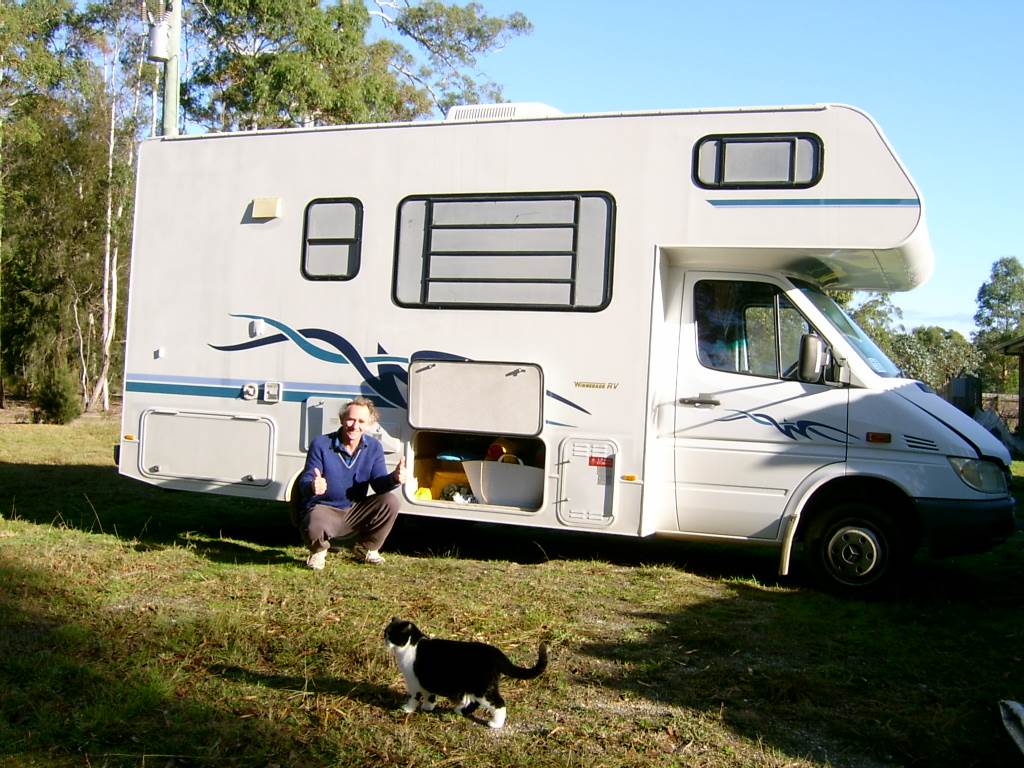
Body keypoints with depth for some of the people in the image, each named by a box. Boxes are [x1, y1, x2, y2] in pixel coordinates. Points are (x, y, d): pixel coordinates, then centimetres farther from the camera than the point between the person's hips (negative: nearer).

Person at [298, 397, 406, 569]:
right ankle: (318, 551, 3)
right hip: (324, 510, -4)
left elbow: (379, 483, -9)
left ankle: (366, 549, 4)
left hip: (356, 513, 4)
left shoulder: (374, 447, -2)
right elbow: (305, 481, -16)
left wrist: (394, 478, -34)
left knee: (390, 502, -21)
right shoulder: (320, 444, -12)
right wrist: (312, 486, -43)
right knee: (314, 528, -38)